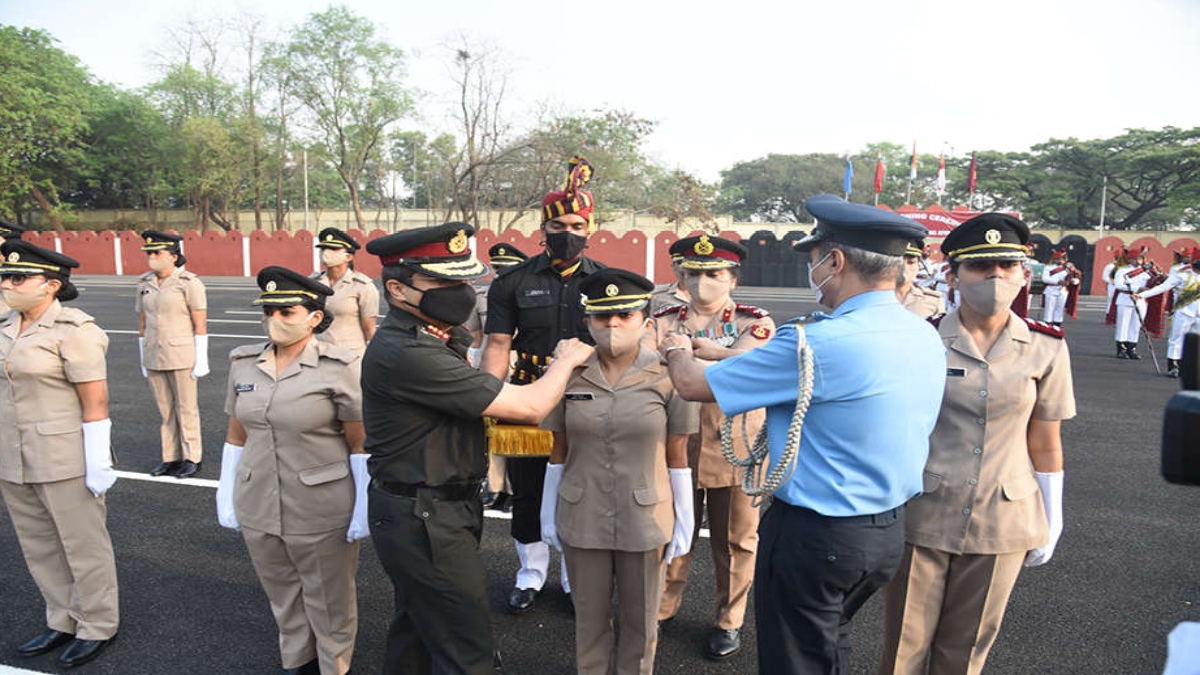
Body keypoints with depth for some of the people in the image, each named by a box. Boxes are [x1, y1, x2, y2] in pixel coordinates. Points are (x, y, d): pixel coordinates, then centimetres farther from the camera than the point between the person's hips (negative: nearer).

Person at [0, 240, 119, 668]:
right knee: (39, 547, 17)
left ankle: (98, 626, 23)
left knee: (84, 546, 7)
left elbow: (95, 401, -17)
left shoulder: (74, 330, -16)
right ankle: (64, 622, 33)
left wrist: (98, 463, -18)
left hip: (65, 459, -8)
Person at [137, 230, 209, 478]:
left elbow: (200, 324, -10)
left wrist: (201, 360, -13)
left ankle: (192, 458, 15)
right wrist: (143, 360, 12)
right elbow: (143, 323, 13)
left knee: (186, 409, 3)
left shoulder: (189, 283, -9)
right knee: (166, 410, 12)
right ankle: (171, 458, 22)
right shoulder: (144, 284, 8)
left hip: (181, 356, -5)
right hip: (154, 357, 5)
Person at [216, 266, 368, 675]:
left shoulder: (340, 367, -13)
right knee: (283, 597, 22)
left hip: (322, 514, -5)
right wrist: (226, 494, 9)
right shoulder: (243, 363, 2)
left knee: (329, 603, 13)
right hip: (257, 509, 5)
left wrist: (364, 509, -13)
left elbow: (360, 444, -12)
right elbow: (236, 435, 9)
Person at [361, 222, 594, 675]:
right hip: (425, 521, -10)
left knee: (415, 628, 25)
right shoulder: (406, 354, -27)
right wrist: (565, 360, -6)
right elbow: (529, 407, -24)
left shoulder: (433, 337, 5)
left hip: (419, 514, 10)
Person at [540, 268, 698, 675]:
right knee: (590, 620, 18)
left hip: (646, 521, -1)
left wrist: (684, 523, -3)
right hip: (582, 521, 1)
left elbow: (677, 458, -5)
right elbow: (559, 453, 3)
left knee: (640, 623, 17)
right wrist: (549, 515, 5)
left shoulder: (667, 376, -9)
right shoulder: (569, 376, -4)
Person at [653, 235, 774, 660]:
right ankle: (662, 609, 33)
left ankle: (729, 621, 31)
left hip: (735, 452, -1)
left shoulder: (755, 322, -2)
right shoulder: (664, 321, 5)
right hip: (676, 447, 1)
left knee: (735, 541, 12)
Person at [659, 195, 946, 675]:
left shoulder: (815, 344, -26)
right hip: (889, 531, 8)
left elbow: (692, 384, -18)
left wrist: (677, 351, 6)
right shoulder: (927, 338, -1)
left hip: (813, 536, -7)